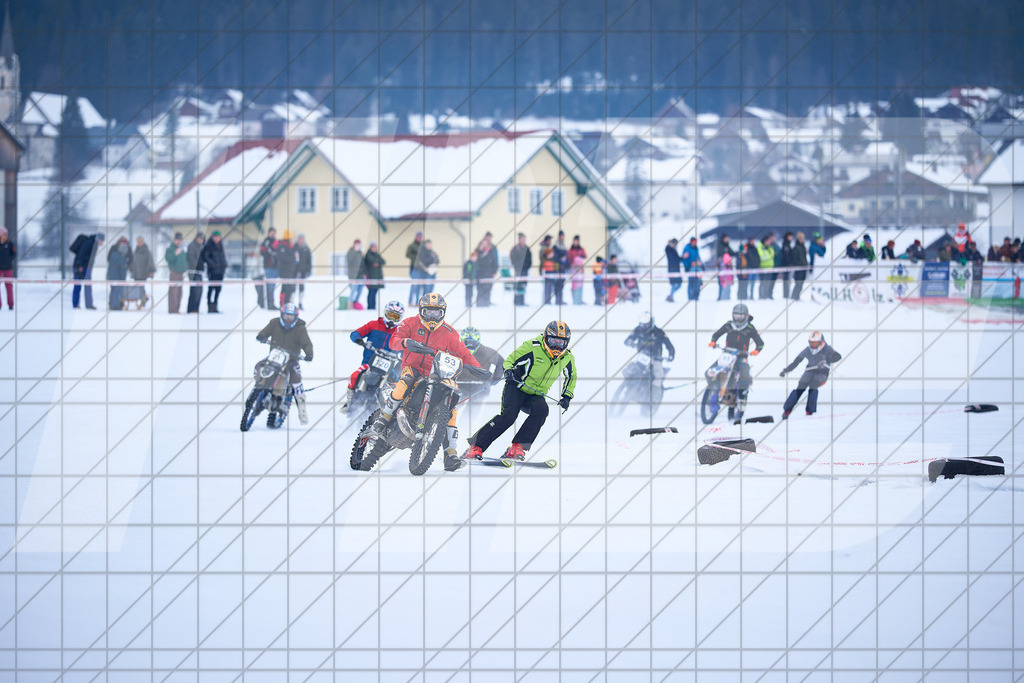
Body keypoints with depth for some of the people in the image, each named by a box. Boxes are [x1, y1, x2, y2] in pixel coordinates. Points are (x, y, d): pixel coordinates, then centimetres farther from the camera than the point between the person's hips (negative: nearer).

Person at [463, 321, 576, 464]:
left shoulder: (567, 358, -2)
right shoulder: (532, 347, -15)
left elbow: (571, 377, 19)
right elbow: (509, 360, -5)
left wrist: (567, 396, 6)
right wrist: (508, 370, -27)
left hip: (536, 396, 4)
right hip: (517, 389, -4)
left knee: (541, 410, -30)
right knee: (509, 415, -28)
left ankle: (516, 448, -27)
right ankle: (475, 448, -22)